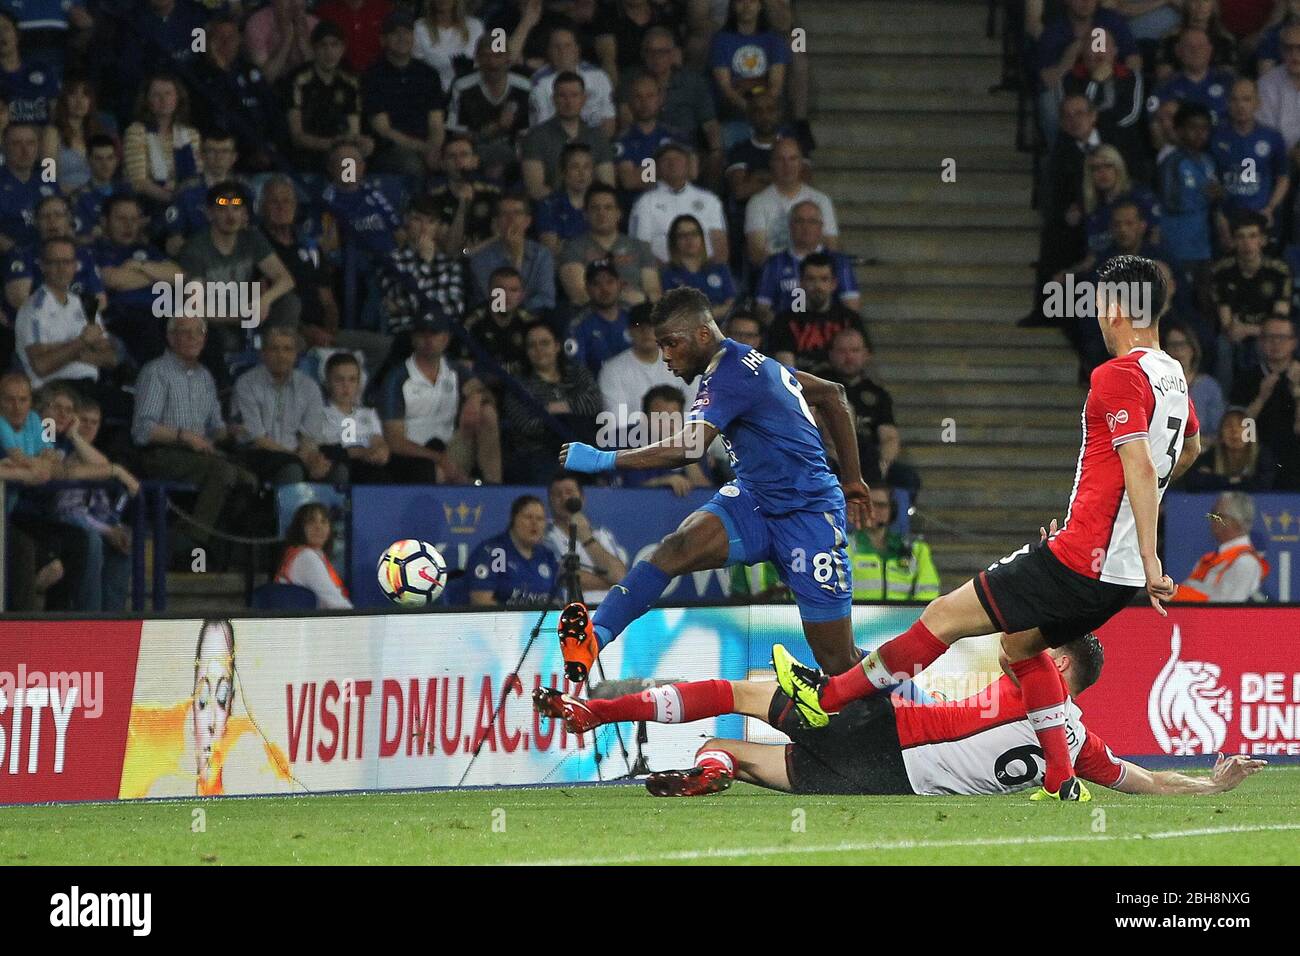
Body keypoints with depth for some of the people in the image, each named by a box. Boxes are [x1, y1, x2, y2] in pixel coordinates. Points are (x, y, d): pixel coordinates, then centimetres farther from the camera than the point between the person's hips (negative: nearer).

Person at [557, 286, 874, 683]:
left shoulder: (730, 374, -18)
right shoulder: (754, 363, 11)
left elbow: (688, 449, -31)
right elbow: (832, 393, 20)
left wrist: (603, 460, -28)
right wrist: (851, 480, 24)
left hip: (808, 516, -8)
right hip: (756, 503, 8)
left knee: (840, 664, -5)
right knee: (676, 547, -22)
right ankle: (594, 638, -38)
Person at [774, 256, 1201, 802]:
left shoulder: (1118, 376, -15)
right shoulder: (1171, 376, 13)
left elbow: (1140, 466, -25)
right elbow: (1190, 449, 33)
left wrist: (1149, 558, -30)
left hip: (1079, 561, -9)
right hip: (1120, 574, 9)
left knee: (946, 616, -2)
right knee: (1021, 642, 27)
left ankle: (824, 699, 5)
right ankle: (1062, 782, 20)